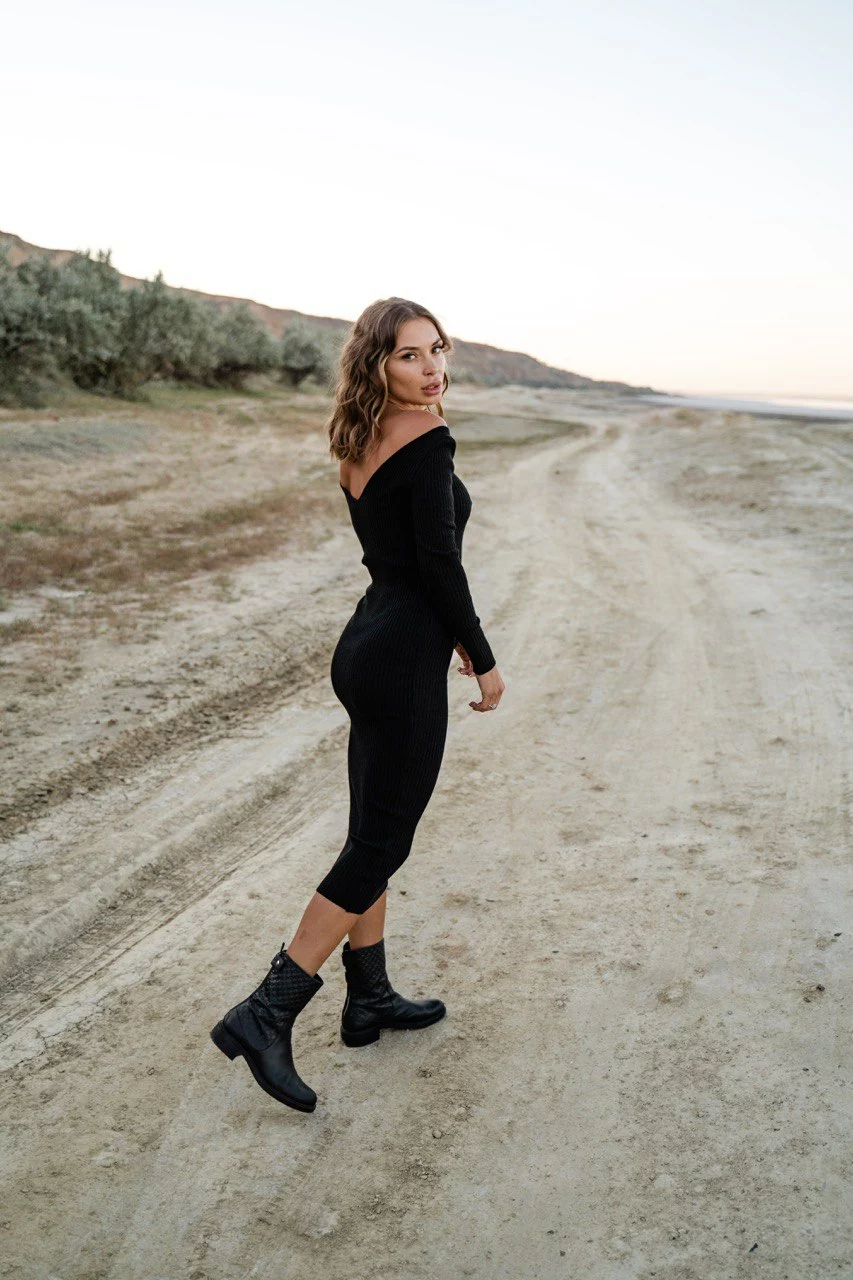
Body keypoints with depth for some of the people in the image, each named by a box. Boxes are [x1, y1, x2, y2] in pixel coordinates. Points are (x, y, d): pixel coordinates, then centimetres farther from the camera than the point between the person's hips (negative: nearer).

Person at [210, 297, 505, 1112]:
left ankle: (369, 998, 33)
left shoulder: (362, 442, 11)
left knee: (372, 835, 17)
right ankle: (264, 1017, 5)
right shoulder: (428, 441, -16)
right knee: (378, 847, 0)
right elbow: (439, 563, -18)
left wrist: (449, 634, 25)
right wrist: (483, 659, -6)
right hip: (403, 664, -9)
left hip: (367, 647, 9)